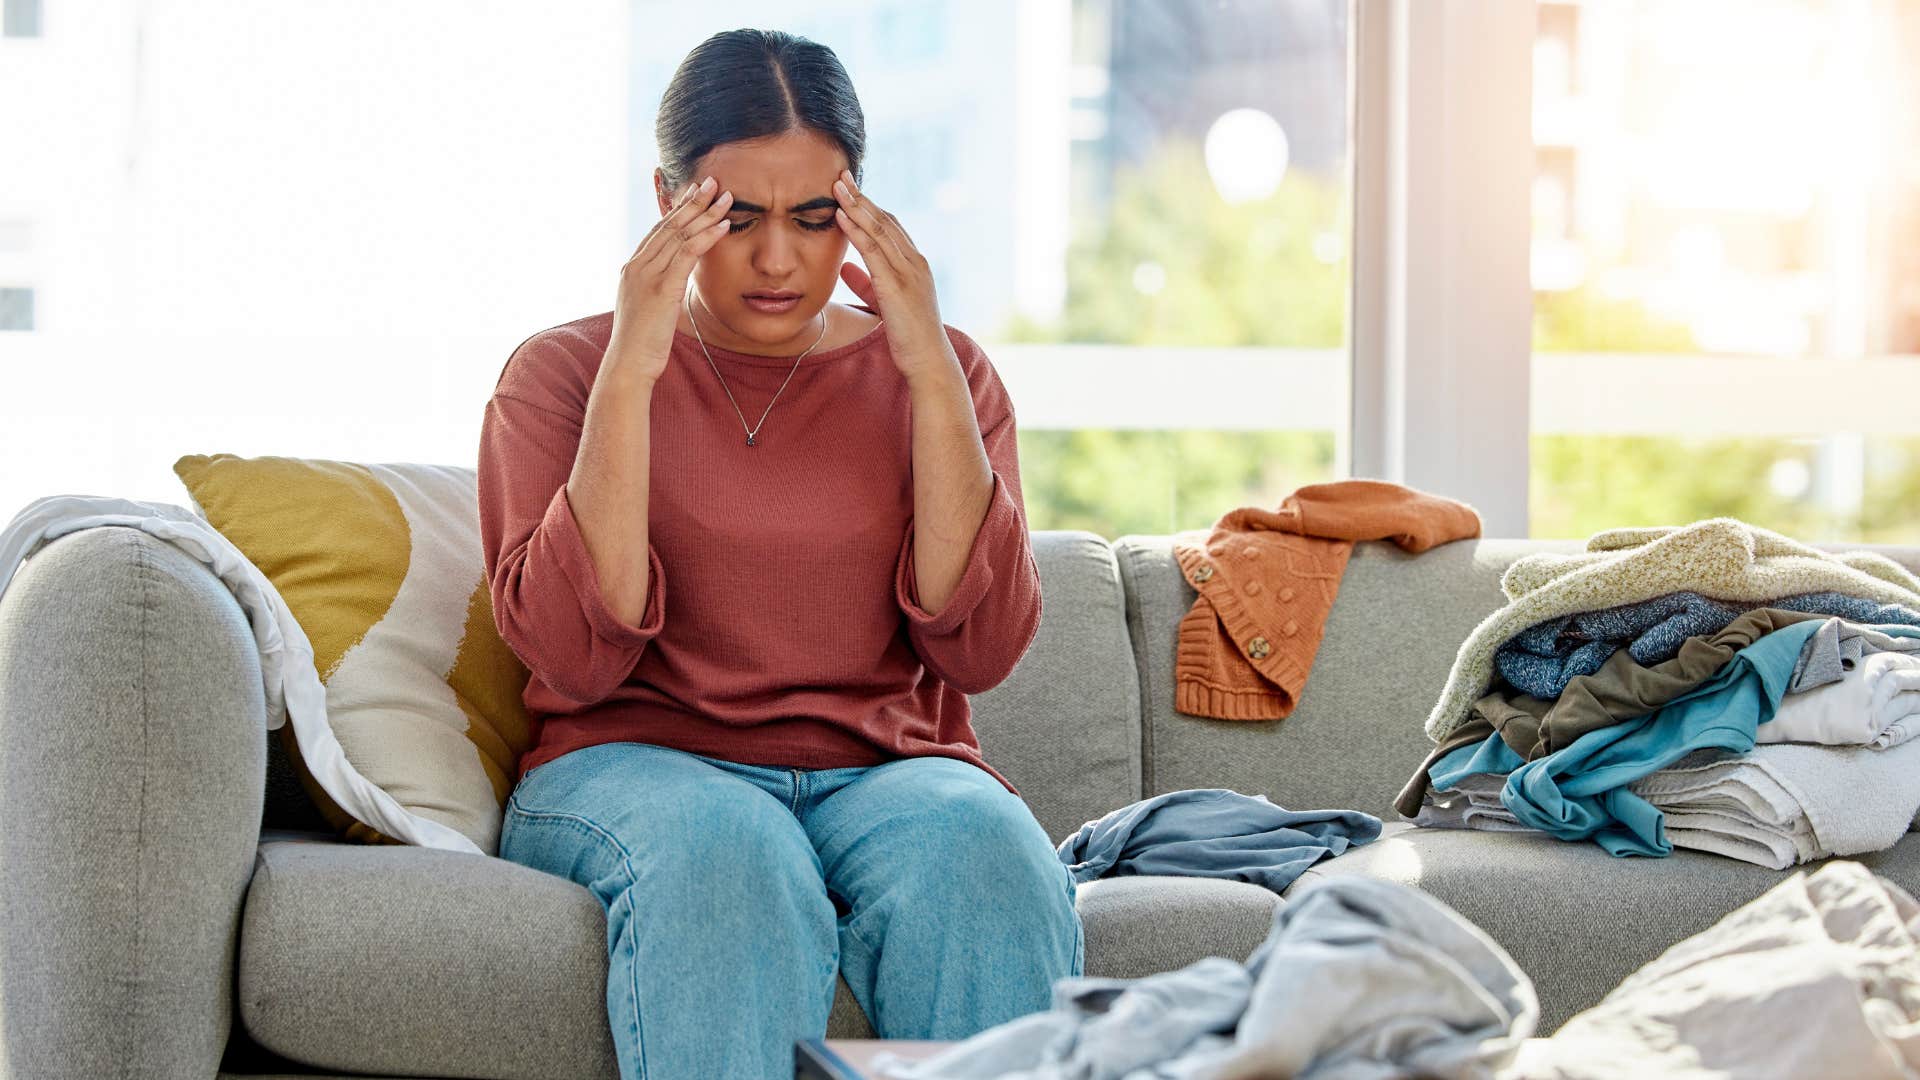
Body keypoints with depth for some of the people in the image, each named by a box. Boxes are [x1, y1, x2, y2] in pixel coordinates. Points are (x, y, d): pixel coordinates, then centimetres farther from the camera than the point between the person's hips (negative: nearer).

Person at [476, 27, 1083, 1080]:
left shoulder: (936, 371, 12)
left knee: (984, 851, -34)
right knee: (725, 855, -37)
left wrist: (930, 370, -8)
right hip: (639, 764, -1)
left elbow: (980, 648, -3)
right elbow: (573, 658, -8)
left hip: (885, 772, 1)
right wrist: (630, 374, -12)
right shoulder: (562, 371, 8)